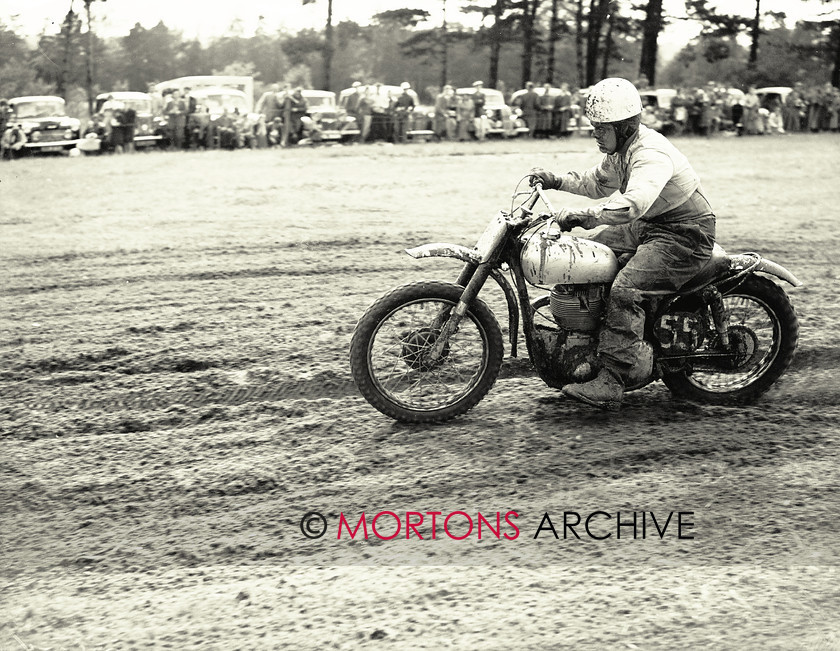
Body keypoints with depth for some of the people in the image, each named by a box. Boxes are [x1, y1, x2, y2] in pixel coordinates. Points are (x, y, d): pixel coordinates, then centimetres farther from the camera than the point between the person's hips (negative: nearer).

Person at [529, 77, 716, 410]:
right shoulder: (622, 149, 7)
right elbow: (599, 183, 24)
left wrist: (580, 216, -48)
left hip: (684, 235, -11)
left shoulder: (651, 156, -26)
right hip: (651, 225, 11)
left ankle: (609, 383, -28)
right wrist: (556, 180, 9)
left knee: (624, 291, -27)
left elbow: (632, 203, -44)